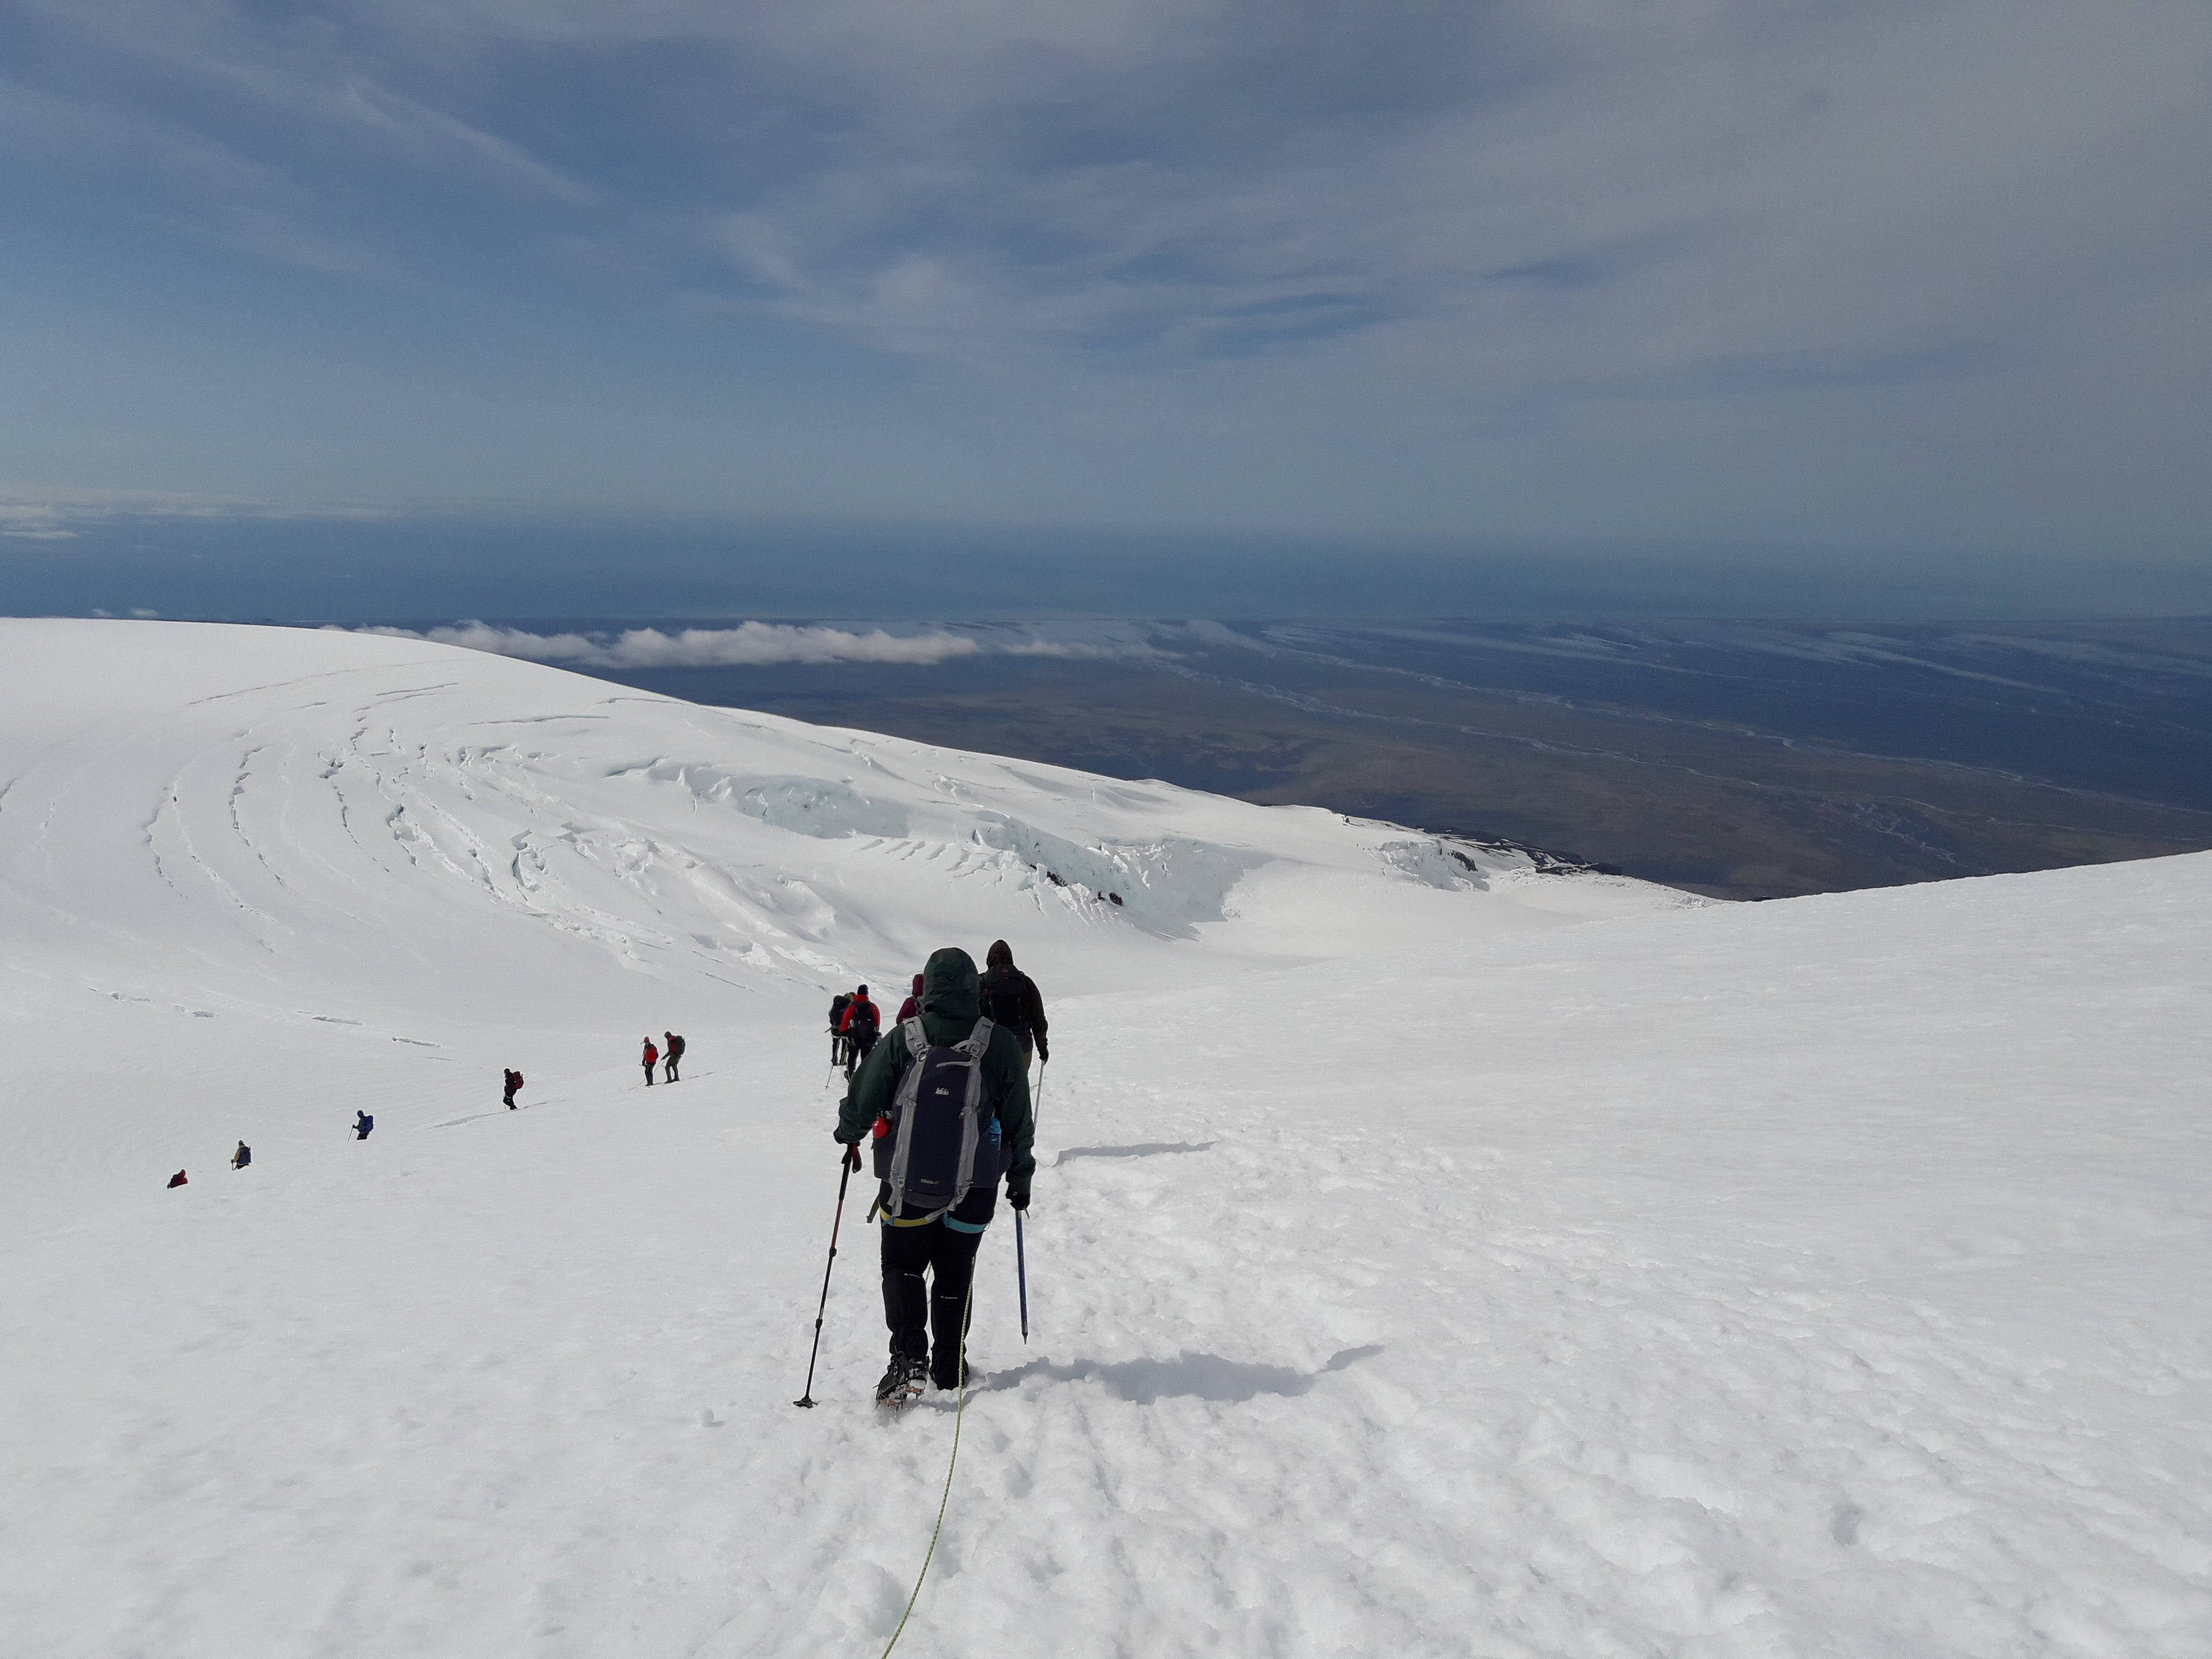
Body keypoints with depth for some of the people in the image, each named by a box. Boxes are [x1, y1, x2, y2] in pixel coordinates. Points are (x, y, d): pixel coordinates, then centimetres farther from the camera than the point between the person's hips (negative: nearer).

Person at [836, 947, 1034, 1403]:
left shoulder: (901, 1040, -11)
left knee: (901, 1266, 15)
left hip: (907, 1184, -1)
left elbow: (862, 1100, -3)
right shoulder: (1002, 1046, -8)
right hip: (974, 1187, 1)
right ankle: (949, 1368, 26)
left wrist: (848, 1135, 20)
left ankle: (908, 1357, -2)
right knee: (954, 1274, 18)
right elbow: (1018, 1123, -1)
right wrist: (1021, 1178, 13)